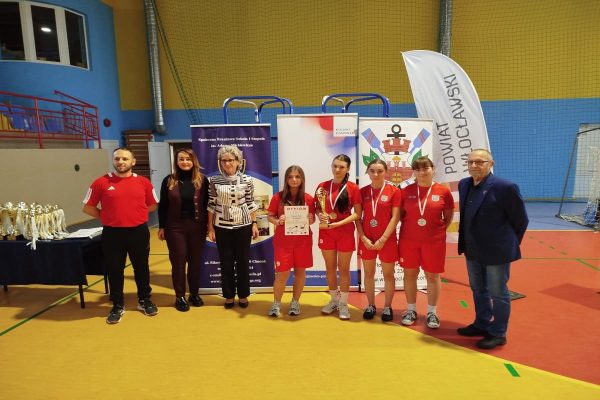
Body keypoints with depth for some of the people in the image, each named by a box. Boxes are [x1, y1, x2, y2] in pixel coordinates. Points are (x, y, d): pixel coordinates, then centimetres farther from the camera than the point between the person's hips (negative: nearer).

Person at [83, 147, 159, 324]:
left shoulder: (143, 182, 0)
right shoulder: (101, 182, -3)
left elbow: (153, 205, 12)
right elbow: (88, 207, 4)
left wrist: (136, 214, 5)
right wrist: (106, 217, 1)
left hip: (139, 232, 1)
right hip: (112, 234, -1)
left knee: (141, 268, 13)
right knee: (114, 271, 9)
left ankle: (144, 300, 31)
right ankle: (118, 306, 26)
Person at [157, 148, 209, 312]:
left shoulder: (202, 180, 1)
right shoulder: (169, 180, 0)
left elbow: (206, 204, 4)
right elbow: (162, 205, 2)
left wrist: (207, 225, 2)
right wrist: (161, 227, -1)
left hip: (197, 226, 1)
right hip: (175, 227, 0)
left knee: (195, 261, 9)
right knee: (178, 261, 5)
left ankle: (194, 293, 24)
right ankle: (180, 296, 17)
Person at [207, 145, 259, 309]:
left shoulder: (247, 180, -2)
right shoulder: (214, 181, -3)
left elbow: (251, 204, 3)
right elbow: (211, 206, 0)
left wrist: (254, 224, 0)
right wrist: (210, 227, -1)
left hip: (243, 226, 0)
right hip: (222, 227, 0)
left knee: (243, 261, 8)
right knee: (226, 262, 9)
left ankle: (243, 295, 24)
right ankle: (229, 295, 25)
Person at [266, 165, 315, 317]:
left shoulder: (308, 199, -1)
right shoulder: (278, 197, -5)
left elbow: (312, 218, 8)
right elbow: (270, 216, 2)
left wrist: (310, 220, -14)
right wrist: (277, 221, -19)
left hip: (303, 241, 2)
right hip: (283, 241, -2)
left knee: (300, 271, 10)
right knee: (283, 273, -1)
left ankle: (295, 302, 28)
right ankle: (276, 303, 21)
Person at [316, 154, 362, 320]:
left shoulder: (353, 188, -6)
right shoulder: (322, 186, 1)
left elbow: (357, 214, -7)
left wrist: (339, 223, -18)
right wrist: (319, 215, -13)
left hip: (345, 233, -3)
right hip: (326, 232, 3)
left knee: (343, 269, 6)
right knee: (330, 268, 13)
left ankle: (343, 304, 20)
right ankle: (334, 300, 30)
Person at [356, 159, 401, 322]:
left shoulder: (394, 191, -5)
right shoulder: (363, 191, 2)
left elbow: (395, 217, -9)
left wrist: (383, 239, -14)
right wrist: (363, 238, -9)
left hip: (387, 239, -2)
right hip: (367, 239, 3)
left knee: (388, 274, 9)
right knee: (369, 273, 12)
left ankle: (387, 307, 25)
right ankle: (370, 306, 28)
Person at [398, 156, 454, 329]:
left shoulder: (443, 191, -5)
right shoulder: (407, 191, -1)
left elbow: (449, 216, 7)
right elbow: (400, 213, 10)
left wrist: (439, 230, 0)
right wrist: (409, 226, 0)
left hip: (434, 241, -1)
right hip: (408, 240, 2)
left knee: (432, 276, 8)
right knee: (409, 274, 9)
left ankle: (432, 312, 24)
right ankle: (411, 310, 25)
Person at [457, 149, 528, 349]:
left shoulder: (505, 187, -18)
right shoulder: (464, 184, 2)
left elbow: (521, 220, -8)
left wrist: (510, 243, 1)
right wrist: (468, 241, 14)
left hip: (496, 251, -7)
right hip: (472, 250, 7)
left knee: (497, 293, 8)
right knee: (478, 290, 19)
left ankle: (498, 333, 24)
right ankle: (482, 325, 37)